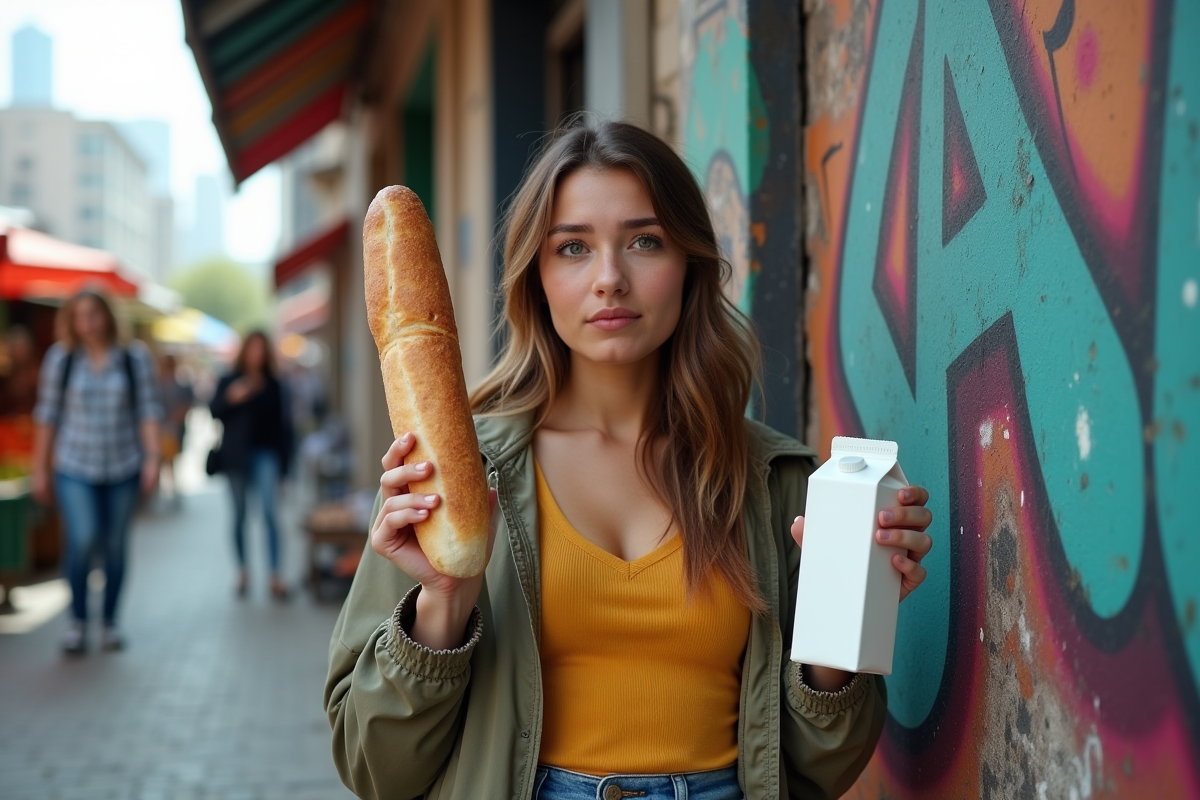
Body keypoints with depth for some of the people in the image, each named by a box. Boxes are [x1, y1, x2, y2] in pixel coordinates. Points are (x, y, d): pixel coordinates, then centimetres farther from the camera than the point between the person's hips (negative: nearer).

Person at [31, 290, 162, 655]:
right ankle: (78, 620, 2)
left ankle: (110, 623, 20)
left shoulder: (135, 357, 2)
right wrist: (40, 468, 3)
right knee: (82, 540, -17)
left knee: (115, 546, 5)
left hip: (123, 468, 1)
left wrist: (152, 457, -6)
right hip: (74, 468, -1)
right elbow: (47, 415, 4)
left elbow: (148, 409, 2)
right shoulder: (60, 358, 2)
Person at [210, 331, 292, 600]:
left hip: (265, 453, -1)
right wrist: (231, 398, -21)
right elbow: (214, 411, -2)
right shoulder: (229, 382, 7)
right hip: (236, 454, 1)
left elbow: (281, 421, 10)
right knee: (239, 514, 7)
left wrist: (283, 456, 6)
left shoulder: (272, 385, 9)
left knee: (270, 511, -14)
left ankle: (275, 576, -17)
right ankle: (242, 572, 16)